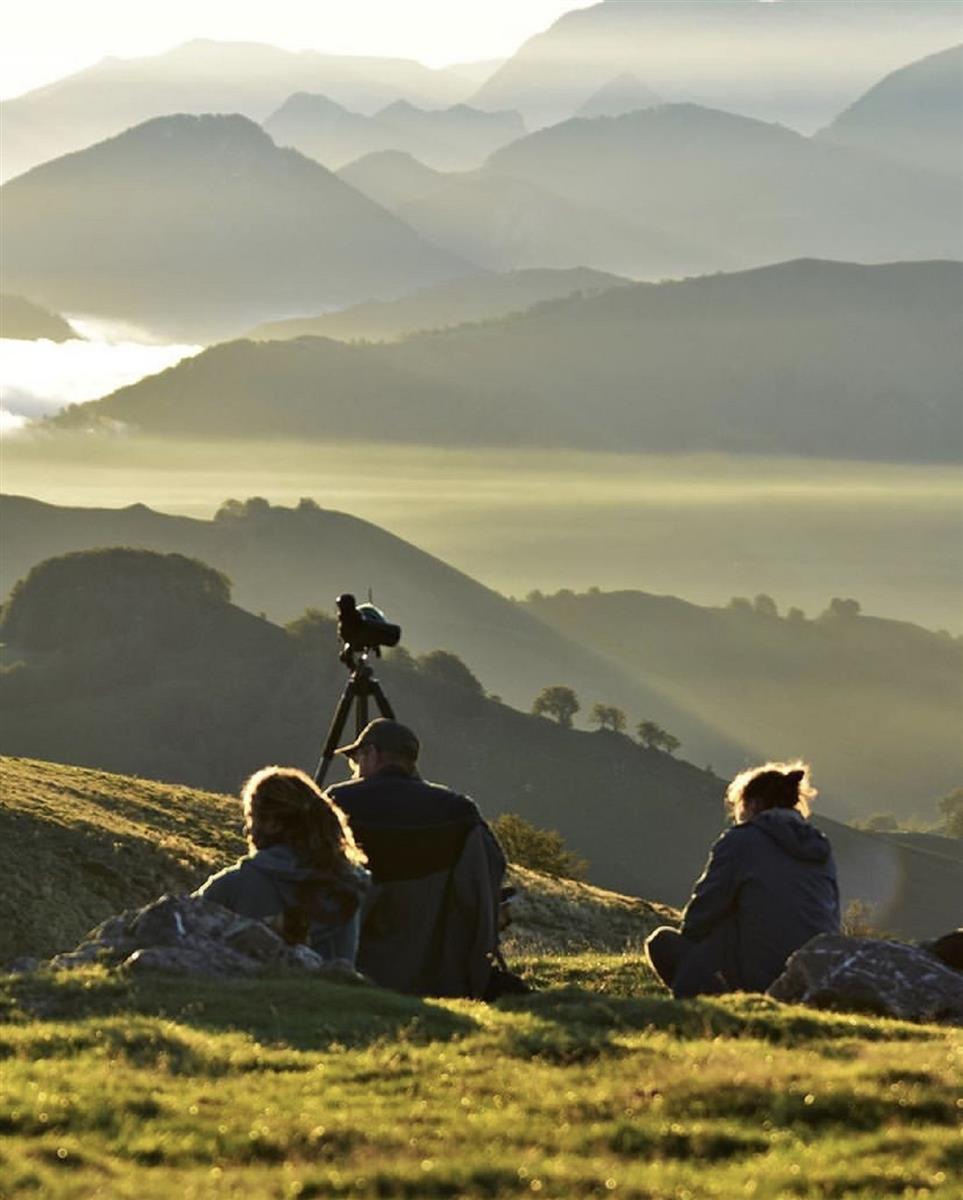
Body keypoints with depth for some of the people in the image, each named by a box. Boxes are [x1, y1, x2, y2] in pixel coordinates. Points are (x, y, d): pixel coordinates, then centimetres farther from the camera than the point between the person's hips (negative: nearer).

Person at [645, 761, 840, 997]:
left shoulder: (740, 841, 0)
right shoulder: (821, 848, 16)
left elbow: (698, 919, 1)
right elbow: (833, 925, 18)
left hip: (761, 981, -7)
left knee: (661, 942, 10)